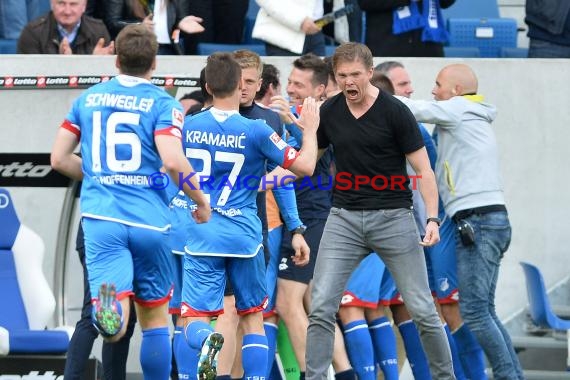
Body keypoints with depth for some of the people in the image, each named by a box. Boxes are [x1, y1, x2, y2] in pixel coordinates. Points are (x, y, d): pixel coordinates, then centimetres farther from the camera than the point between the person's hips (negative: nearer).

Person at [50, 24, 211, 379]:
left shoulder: (89, 98, 11)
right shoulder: (163, 103, -1)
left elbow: (59, 158, 14)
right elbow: (173, 161, -16)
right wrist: (201, 201, -1)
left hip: (101, 216, 1)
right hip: (150, 220, -1)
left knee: (115, 327, -13)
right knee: (155, 316, 16)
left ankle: (110, 305, -47)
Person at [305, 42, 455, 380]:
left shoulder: (394, 112, -9)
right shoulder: (328, 112, 3)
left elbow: (423, 169, -8)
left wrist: (433, 218, -17)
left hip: (393, 216, -3)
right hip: (344, 218, 3)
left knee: (422, 309, 0)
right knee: (321, 308, -8)